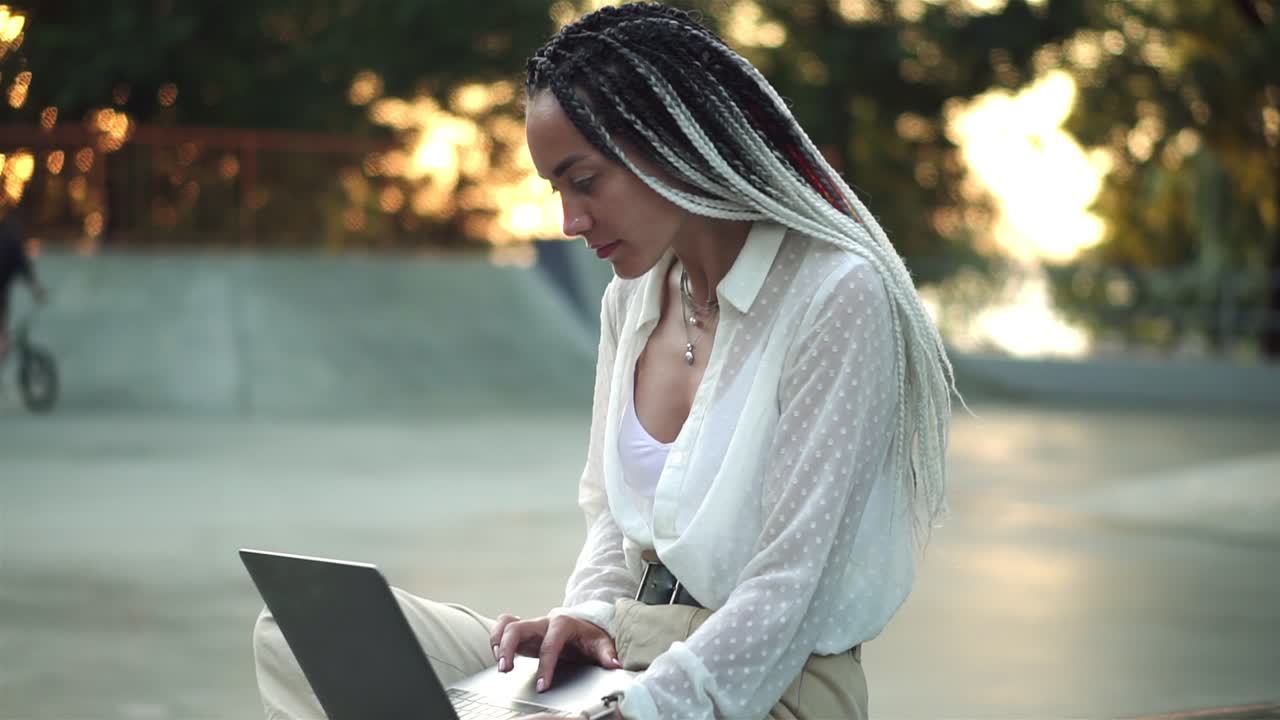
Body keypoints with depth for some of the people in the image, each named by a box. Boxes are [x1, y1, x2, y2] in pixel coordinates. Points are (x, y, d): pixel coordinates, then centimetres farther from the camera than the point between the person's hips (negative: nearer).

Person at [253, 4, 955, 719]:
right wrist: (591, 611, -3)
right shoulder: (632, 298, 10)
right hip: (626, 651, 8)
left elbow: (784, 586, -19)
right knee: (296, 636, -8)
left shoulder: (834, 299, -14)